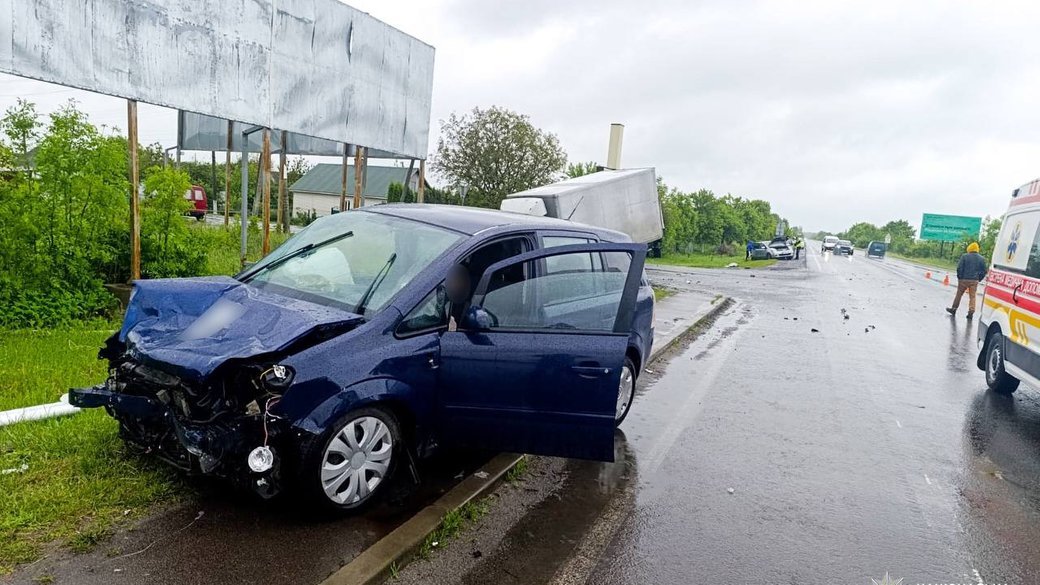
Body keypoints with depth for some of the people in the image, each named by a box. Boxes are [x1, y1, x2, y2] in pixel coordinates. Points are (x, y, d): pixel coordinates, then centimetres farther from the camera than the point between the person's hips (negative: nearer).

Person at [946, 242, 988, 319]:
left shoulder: (965, 257, -6)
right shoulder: (982, 259, 5)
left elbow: (959, 268, -10)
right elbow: (984, 271, 5)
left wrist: (959, 277, 1)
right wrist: (978, 279, 11)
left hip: (964, 279, -2)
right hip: (974, 281, 2)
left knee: (959, 294, 10)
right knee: (972, 296, 6)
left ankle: (954, 309, 20)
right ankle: (971, 312, -1)